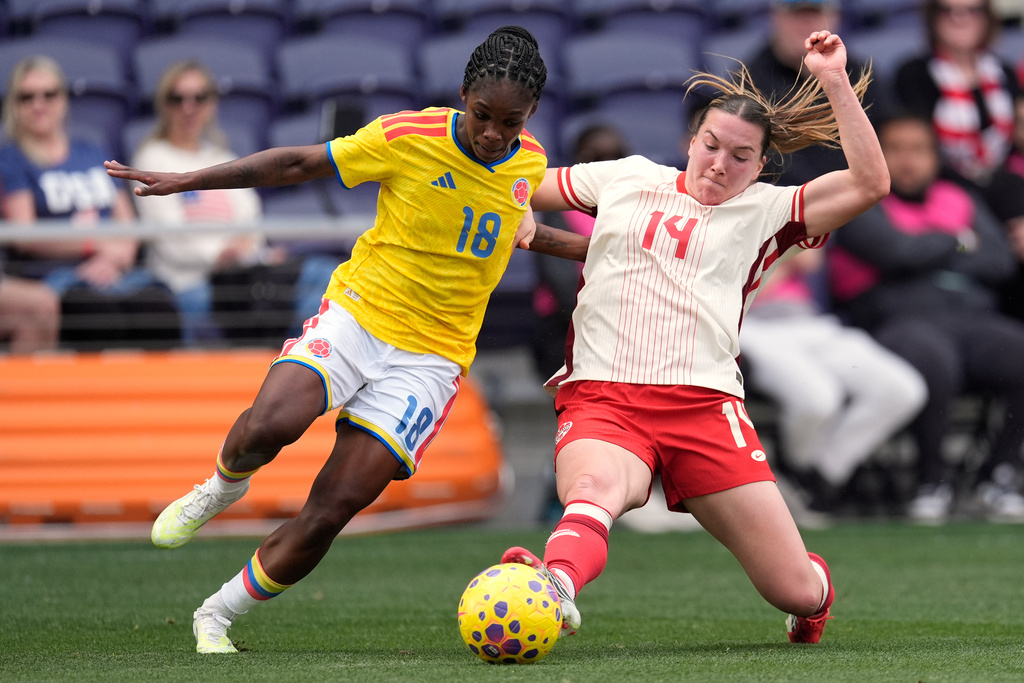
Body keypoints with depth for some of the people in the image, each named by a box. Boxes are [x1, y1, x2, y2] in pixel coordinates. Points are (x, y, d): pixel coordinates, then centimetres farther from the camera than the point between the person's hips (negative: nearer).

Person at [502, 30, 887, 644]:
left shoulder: (763, 211, 13)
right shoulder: (628, 179, 19)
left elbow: (869, 184, 1)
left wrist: (834, 82, -3)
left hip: (704, 403, 1)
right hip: (600, 401, 0)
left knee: (795, 592, -3)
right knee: (594, 487, -39)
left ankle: (814, 593, 34)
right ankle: (554, 586, -69)